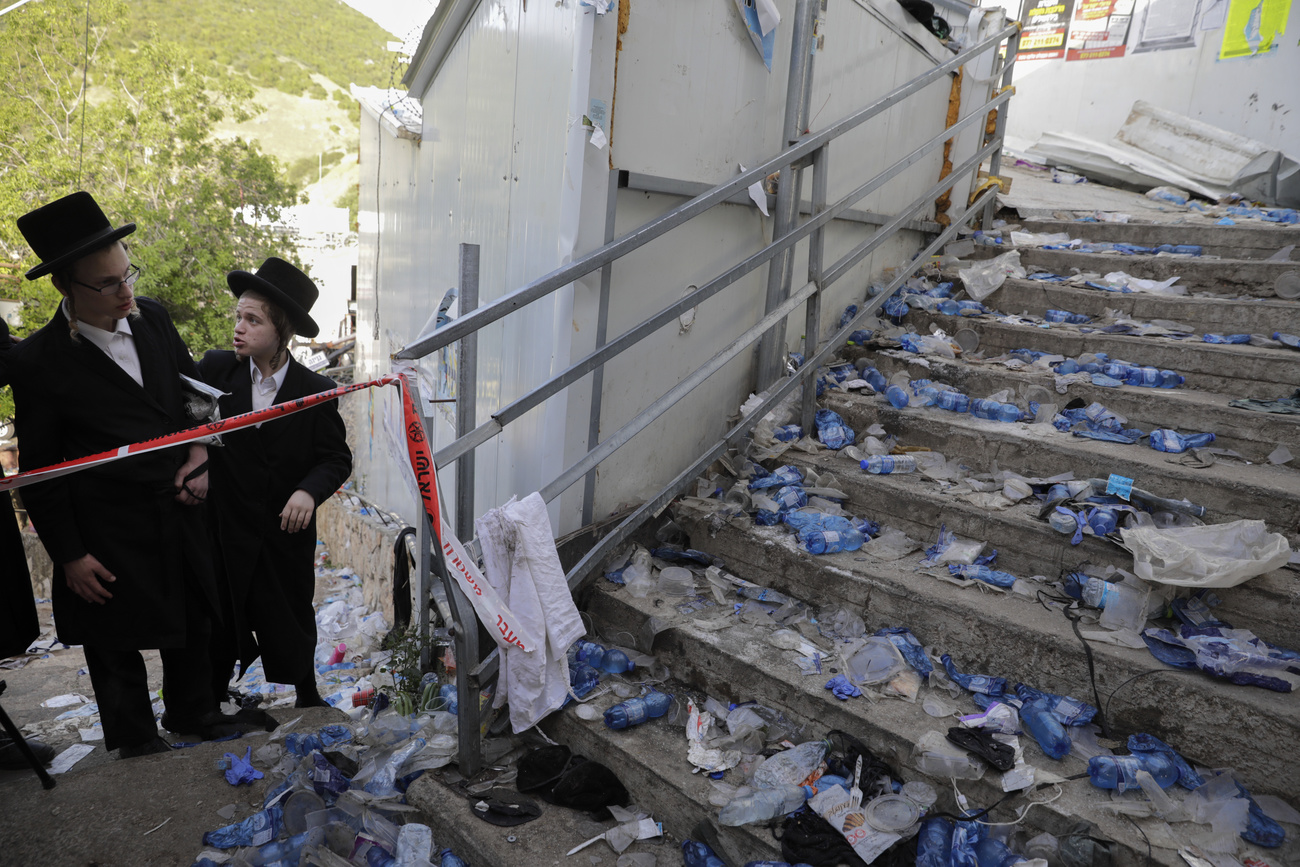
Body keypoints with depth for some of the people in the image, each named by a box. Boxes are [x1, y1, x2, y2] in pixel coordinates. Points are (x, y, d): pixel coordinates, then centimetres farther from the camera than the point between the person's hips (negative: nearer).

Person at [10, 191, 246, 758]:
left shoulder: (152, 317, -3)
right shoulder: (38, 361, -17)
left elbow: (194, 387, 12)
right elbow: (38, 469, -10)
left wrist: (200, 452, -3)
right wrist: (68, 555, -8)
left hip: (179, 512, 5)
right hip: (108, 536, -5)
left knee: (193, 623, 22)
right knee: (117, 646, 15)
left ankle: (193, 712, 46)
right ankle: (136, 742, 38)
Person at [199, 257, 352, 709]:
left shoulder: (315, 389, -10)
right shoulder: (214, 368, -6)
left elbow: (337, 458, -7)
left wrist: (309, 490, -23)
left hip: (287, 528, -1)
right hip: (225, 526, 1)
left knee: (292, 620, 17)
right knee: (218, 625, 15)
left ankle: (307, 694, 41)